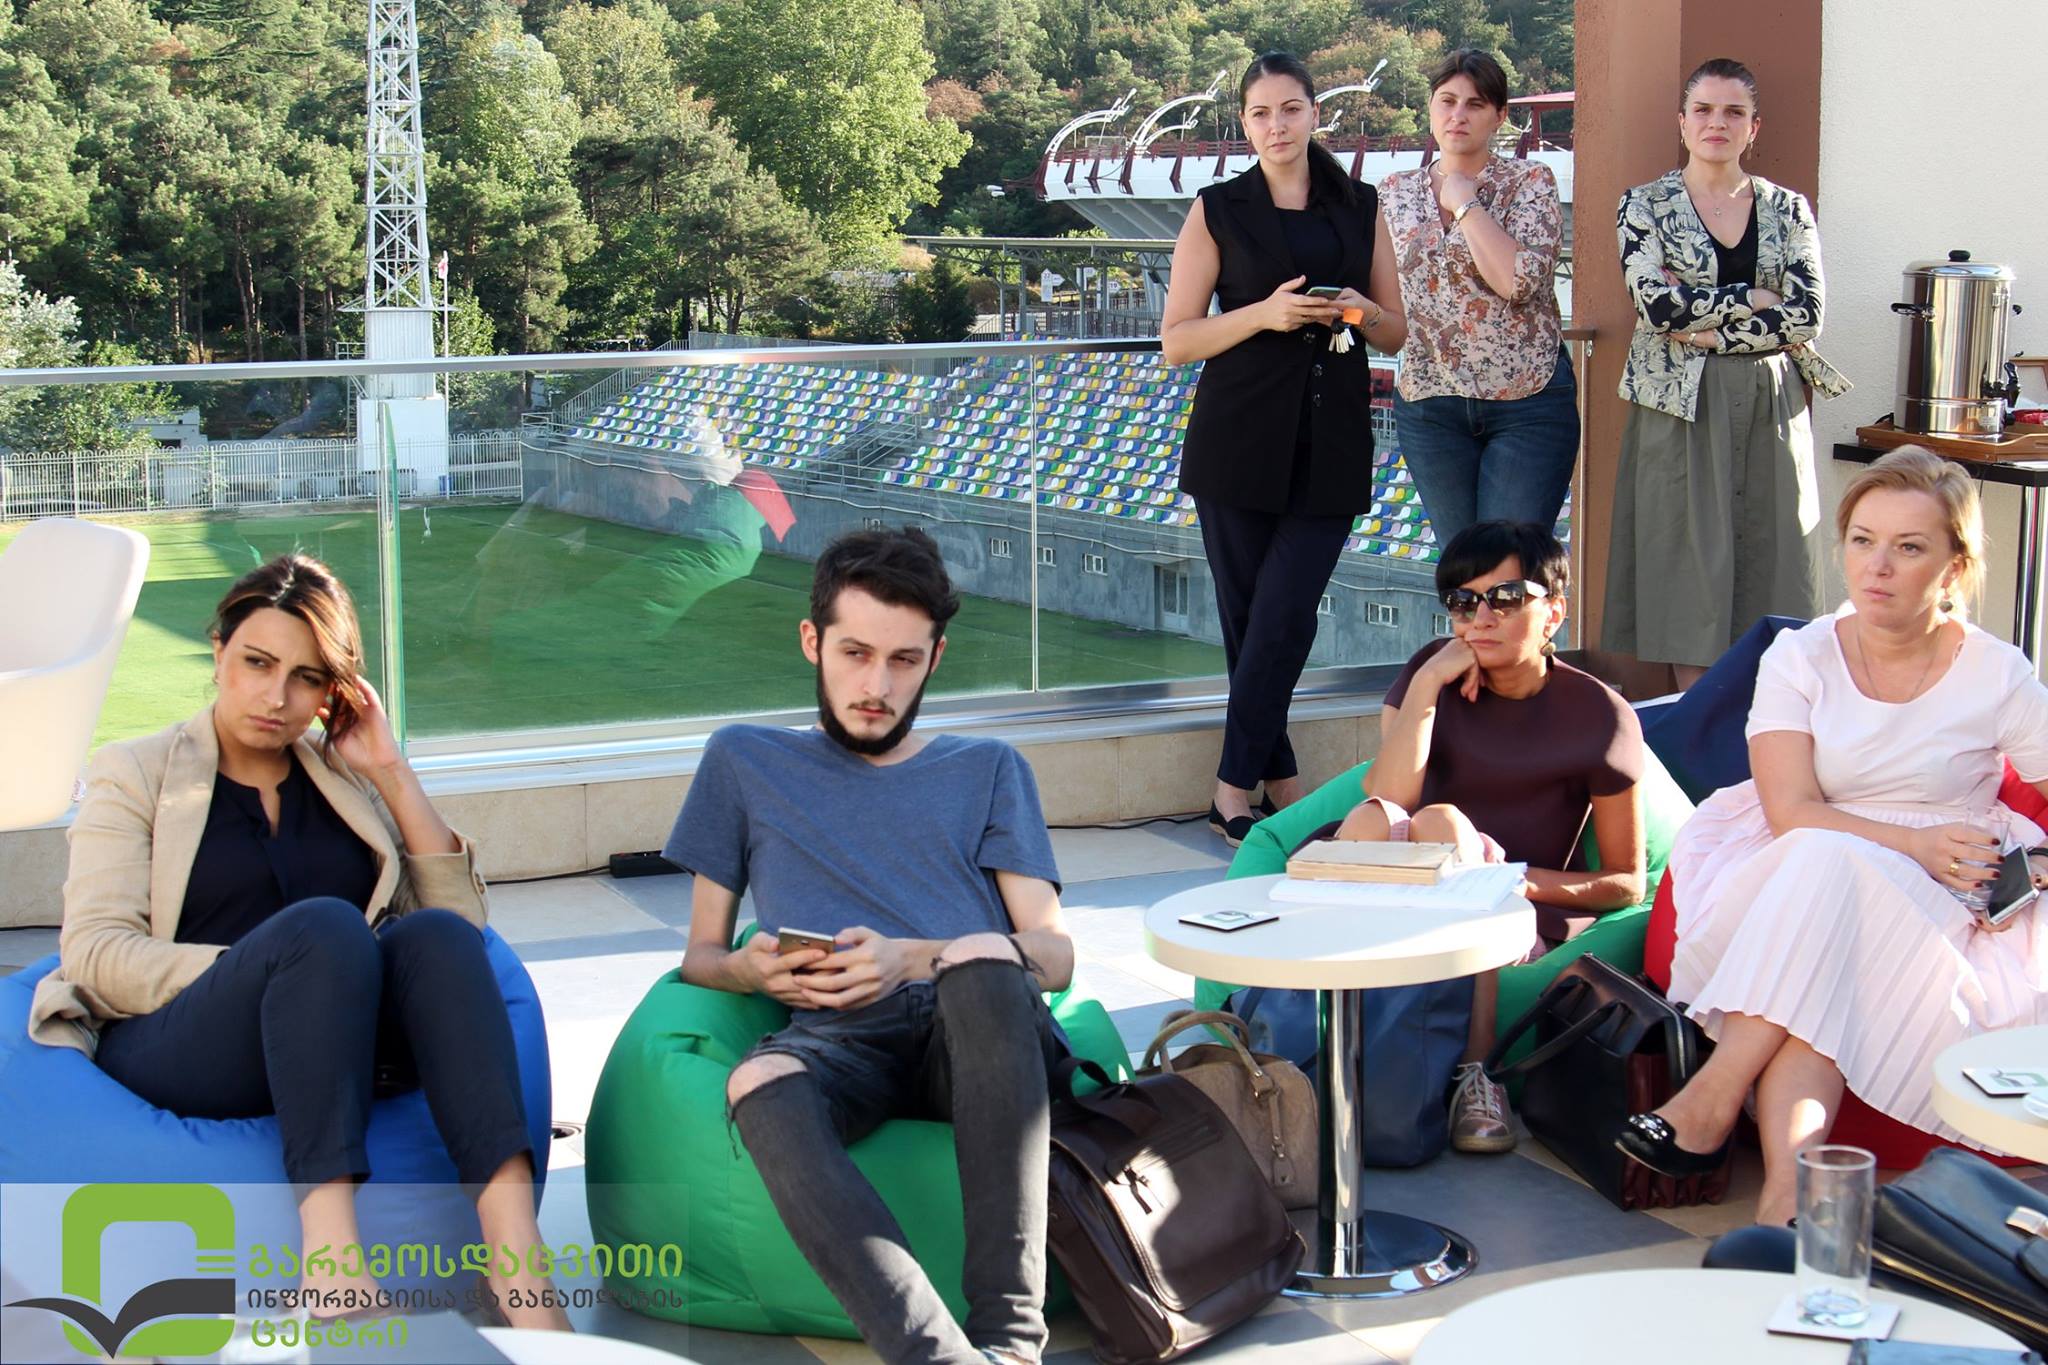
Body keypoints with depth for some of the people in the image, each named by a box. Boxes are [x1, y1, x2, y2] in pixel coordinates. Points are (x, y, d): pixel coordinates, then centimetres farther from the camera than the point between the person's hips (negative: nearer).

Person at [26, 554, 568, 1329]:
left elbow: (460, 915, 12)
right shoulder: (135, 774, 15)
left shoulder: (349, 782, 24)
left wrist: (393, 776, 7)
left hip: (346, 1052, 3)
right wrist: (259, 967, -15)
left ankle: (518, 1259, -46)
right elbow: (95, 952, 0)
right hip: (174, 1048, -3)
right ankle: (330, 1257, -49)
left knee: (435, 938, -30)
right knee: (323, 926, -33)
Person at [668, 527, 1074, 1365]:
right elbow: (699, 956, 26)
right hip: (840, 1044, 0)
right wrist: (751, 970, 0)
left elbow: (1055, 955, 13)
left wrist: (914, 960, -6)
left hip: (983, 1037, 0)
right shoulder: (746, 762, 28)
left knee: (982, 958, -37)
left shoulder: (986, 770, 27)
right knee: (760, 1085, -37)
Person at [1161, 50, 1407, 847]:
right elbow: (1176, 341, 0)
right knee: (1247, 616, 1)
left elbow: (1396, 334, 15)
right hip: (1239, 440, -1)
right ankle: (1279, 778, 15)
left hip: (1332, 442, 1)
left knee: (1284, 617, -7)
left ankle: (1236, 792, 2)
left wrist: (1359, 310, -8)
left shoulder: (1360, 207, 11)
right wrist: (1265, 313, -15)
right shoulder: (1218, 211, 4)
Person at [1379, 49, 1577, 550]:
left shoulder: (1529, 182, -2)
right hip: (1428, 403, 4)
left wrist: (1463, 202, -12)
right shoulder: (1395, 193, 10)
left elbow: (1518, 279, -19)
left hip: (1527, 401, -4)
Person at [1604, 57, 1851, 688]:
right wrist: (1755, 298, -8)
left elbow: (1806, 315, -4)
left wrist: (1706, 329, -10)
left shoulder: (1789, 210, 9)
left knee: (1767, 564, 1)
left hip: (1770, 408, 2)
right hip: (1681, 407, -2)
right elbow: (1656, 303, -12)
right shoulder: (1646, 205, 4)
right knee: (1689, 564, -3)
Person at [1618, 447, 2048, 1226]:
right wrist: (1913, 843, -22)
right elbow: (1791, 812, -9)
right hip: (1794, 877, 1)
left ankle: (1716, 1095, -36)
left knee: (1828, 867, -34)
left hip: (1940, 910, -1)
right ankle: (1791, 1189, -47)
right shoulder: (1801, 657, 3)